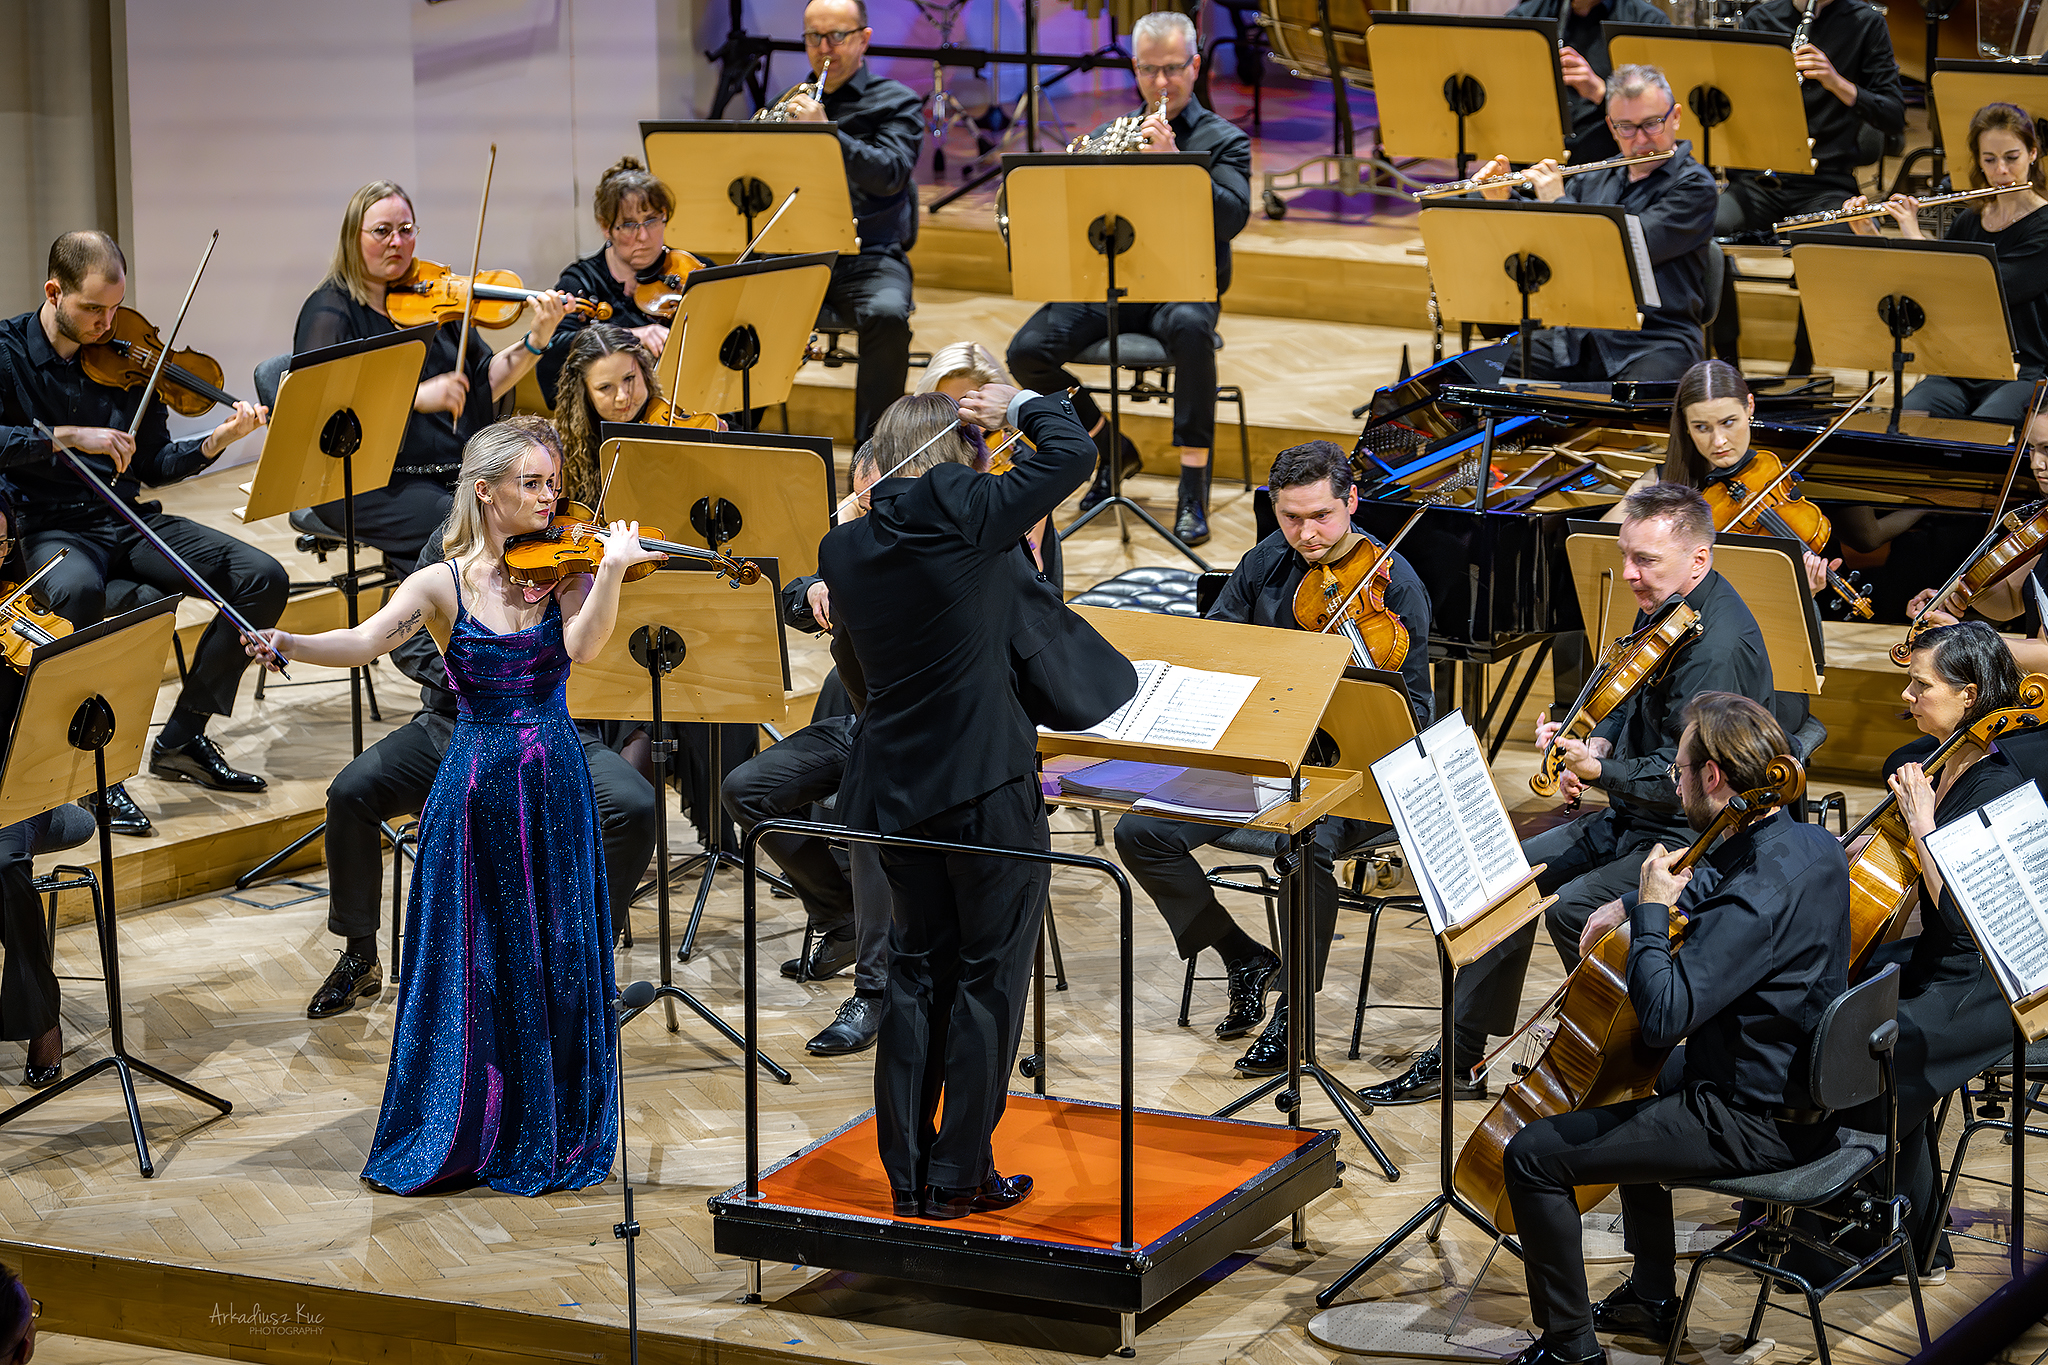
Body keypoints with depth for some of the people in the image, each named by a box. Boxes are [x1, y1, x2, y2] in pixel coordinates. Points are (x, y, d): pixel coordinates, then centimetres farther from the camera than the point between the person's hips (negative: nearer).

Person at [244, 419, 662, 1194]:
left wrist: (613, 569, -32)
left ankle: (551, 1137, 17)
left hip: (555, 787, 1)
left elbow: (582, 645, -18)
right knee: (471, 965, 2)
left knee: (557, 962, 5)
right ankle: (454, 1139, 15)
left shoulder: (563, 571, 1)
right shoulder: (444, 584, -1)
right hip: (476, 788, -1)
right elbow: (366, 643, -14)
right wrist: (288, 646, -32)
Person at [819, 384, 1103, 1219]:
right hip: (988, 784, -5)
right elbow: (1073, 450, -7)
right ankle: (961, 1174, 7)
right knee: (989, 976, 5)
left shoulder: (845, 548, 1)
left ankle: (907, 1172, 18)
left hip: (894, 789, 5)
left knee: (918, 969, 16)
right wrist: (1020, 406, 10)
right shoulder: (972, 516, -13)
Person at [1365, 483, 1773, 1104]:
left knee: (1571, 907, -26)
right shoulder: (1661, 608, 6)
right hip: (1632, 817, 10)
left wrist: (1598, 770, -32)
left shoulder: (1719, 646, -25)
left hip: (1696, 838, -10)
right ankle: (1461, 1057, 13)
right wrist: (1596, 745, 2)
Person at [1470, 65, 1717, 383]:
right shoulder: (1592, 181, 18)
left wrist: (1558, 202, -8)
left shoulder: (1694, 187, -3)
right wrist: (1500, 204, 1)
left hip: (1654, 344, -5)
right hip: (1576, 336, 5)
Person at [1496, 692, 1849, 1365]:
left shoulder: (1761, 893, -29)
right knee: (1631, 1090, 36)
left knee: (1534, 1154, -8)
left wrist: (1652, 909, -21)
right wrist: (1675, 895, 9)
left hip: (1752, 1123, -10)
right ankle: (1652, 1296, 43)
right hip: (1801, 1095, 10)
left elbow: (1663, 1017, -33)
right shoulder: (1815, 845, 2)